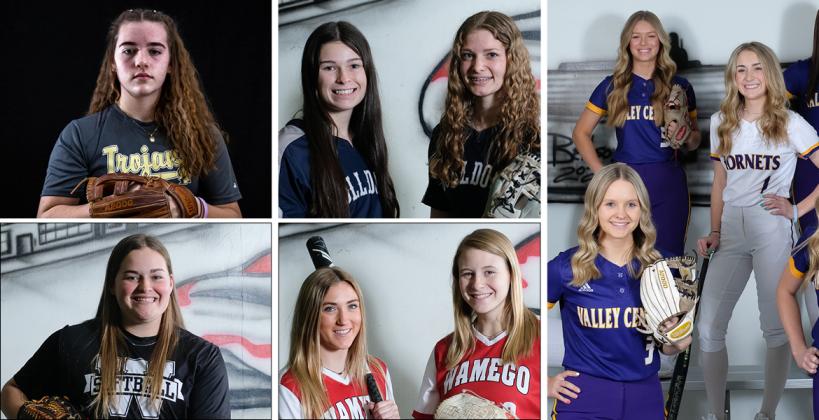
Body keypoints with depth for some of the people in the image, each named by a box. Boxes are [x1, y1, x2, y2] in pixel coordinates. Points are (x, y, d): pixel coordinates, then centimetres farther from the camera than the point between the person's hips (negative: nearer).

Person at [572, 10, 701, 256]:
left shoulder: (679, 87, 8)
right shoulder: (612, 86, 6)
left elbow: (694, 141, 17)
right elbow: (580, 132, 9)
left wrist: (687, 136, -6)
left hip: (669, 183, 0)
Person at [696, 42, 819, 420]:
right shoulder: (721, 123, 10)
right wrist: (714, 232, 9)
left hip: (772, 229, -3)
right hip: (731, 229, 4)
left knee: (775, 327, 2)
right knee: (708, 328, -3)